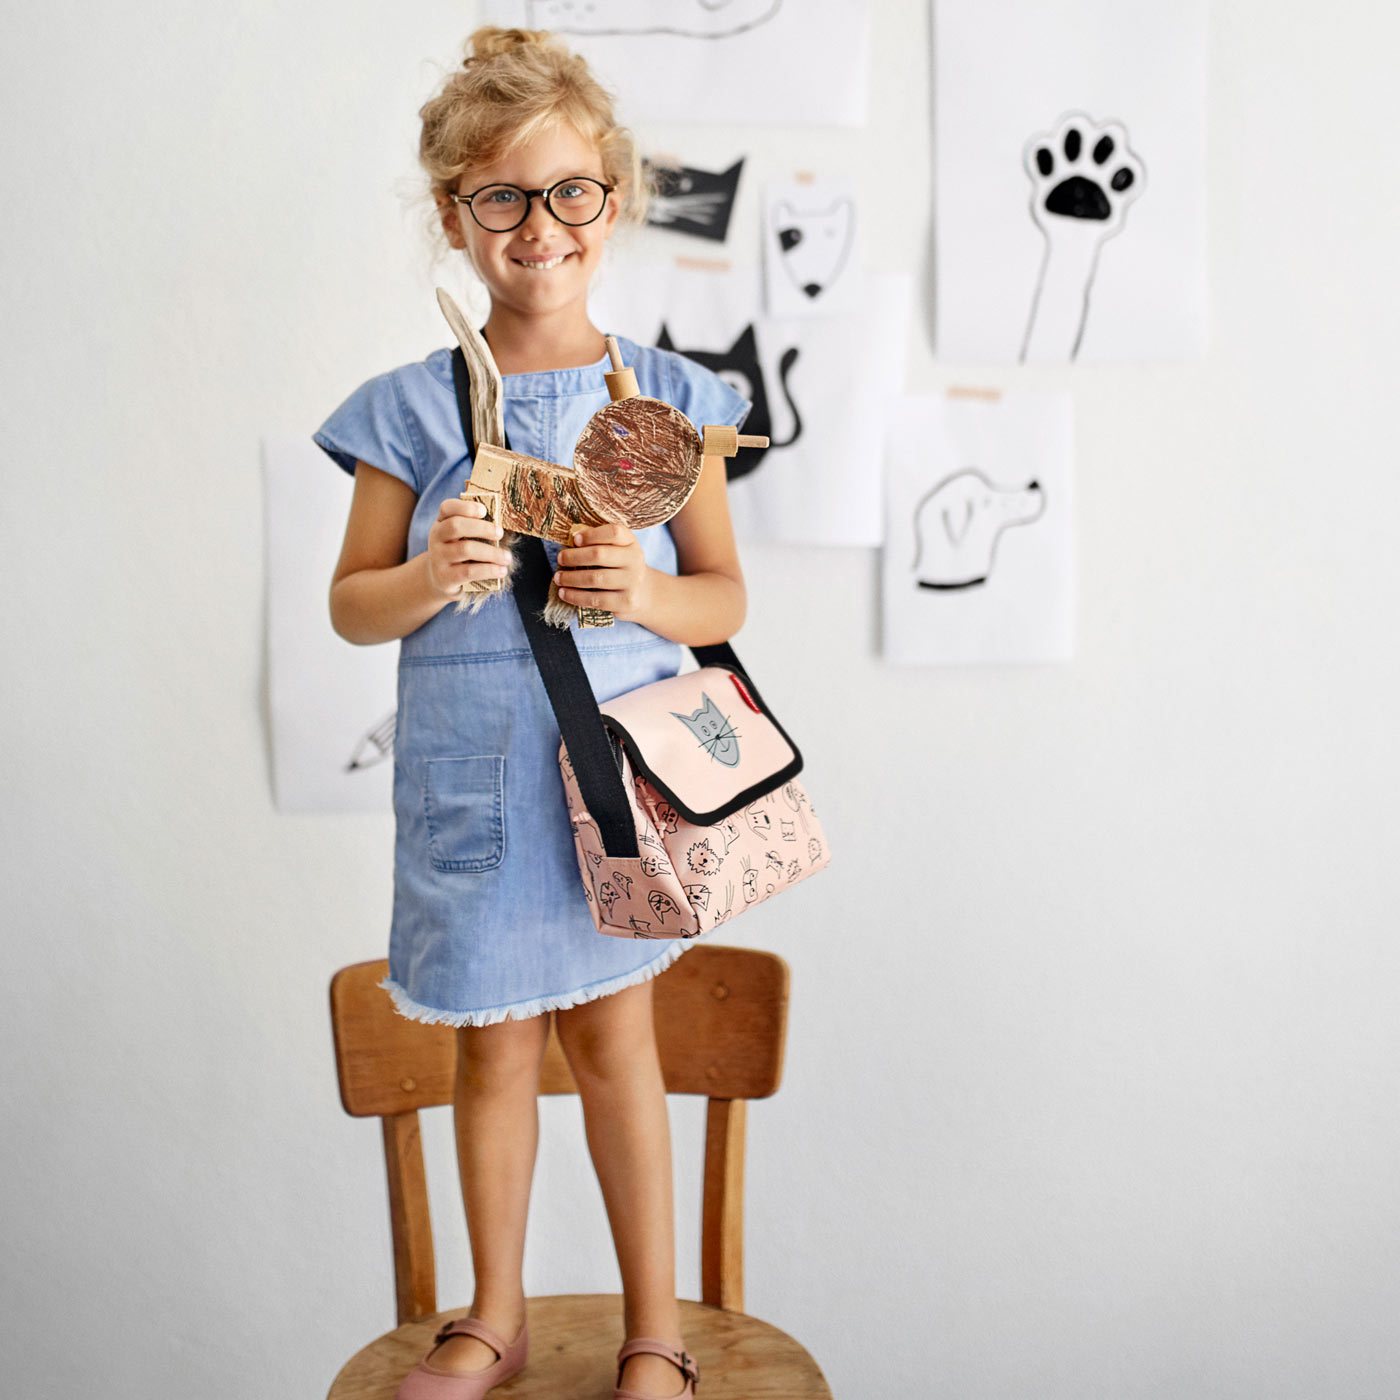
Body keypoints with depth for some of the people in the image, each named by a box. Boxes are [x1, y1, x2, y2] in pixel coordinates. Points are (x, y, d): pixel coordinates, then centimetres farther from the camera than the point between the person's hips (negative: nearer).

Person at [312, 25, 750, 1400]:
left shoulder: (665, 397, 0)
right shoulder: (411, 408, -1)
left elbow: (725, 597, 4)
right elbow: (350, 605, 3)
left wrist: (647, 591, -18)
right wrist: (430, 577, -18)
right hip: (471, 782, 1)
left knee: (612, 1029, 9)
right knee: (495, 1041, 12)